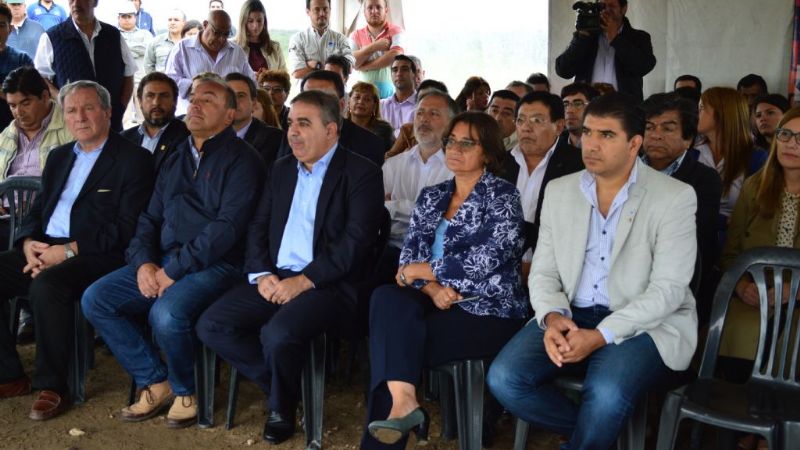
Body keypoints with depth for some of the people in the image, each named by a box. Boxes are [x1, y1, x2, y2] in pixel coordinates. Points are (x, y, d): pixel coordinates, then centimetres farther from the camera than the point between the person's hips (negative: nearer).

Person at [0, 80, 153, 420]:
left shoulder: (134, 160, -3)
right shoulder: (59, 157, 21)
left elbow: (126, 230, -12)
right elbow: (37, 210, 20)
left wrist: (69, 250, -18)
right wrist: (29, 244, -3)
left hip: (94, 257, -7)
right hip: (43, 251, 8)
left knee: (47, 286, -34)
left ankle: (52, 387, -18)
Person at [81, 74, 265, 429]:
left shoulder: (241, 159, -3)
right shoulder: (175, 161, 20)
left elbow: (228, 225, -15)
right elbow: (150, 219, 18)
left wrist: (173, 271, -17)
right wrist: (143, 263, -4)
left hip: (214, 264, -7)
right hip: (160, 263, 8)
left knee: (167, 313, -32)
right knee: (95, 299, -8)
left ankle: (185, 390, -2)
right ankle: (155, 381, 4)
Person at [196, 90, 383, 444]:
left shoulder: (361, 173, -4)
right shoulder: (282, 169, 17)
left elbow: (357, 241, -14)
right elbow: (258, 227, 16)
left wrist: (305, 281, -19)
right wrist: (261, 274, -3)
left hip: (326, 283, -6)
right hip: (274, 278, 7)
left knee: (278, 335, -31)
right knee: (211, 325, -12)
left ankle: (282, 406, 1)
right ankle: (281, 384, 6)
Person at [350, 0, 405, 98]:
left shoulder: (395, 31, 3)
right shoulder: (356, 35, 11)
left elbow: (395, 56, -13)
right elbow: (352, 62, -2)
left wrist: (365, 66, -6)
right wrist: (374, 47, -11)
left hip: (390, 88, -2)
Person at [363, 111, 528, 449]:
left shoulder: (502, 195, -5)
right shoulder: (431, 196, 14)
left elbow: (485, 261, -17)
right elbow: (409, 254, 6)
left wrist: (418, 271, -10)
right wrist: (432, 286, -15)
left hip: (489, 311, -5)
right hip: (439, 303, 5)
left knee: (394, 344, -24)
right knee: (387, 298, -28)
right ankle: (402, 402, -36)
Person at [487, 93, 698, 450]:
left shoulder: (674, 197, -6)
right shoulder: (559, 191, 8)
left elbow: (668, 289, -12)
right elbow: (543, 272, 8)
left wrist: (600, 336, -23)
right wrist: (552, 317, -15)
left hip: (646, 323, -4)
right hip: (570, 316, 5)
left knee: (606, 392, -34)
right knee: (503, 378, -18)